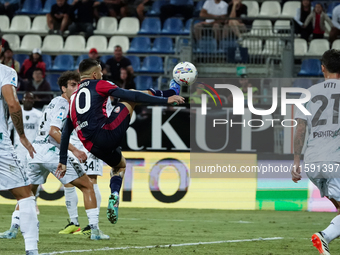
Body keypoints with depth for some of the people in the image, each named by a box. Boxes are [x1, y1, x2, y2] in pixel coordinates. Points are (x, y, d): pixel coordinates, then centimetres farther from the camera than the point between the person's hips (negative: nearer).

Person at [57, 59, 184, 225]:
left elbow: (66, 132, 23)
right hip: (108, 133, -6)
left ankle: (114, 199, 11)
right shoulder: (98, 85, 5)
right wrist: (165, 100, -2)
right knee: (131, 97, 12)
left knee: (120, 165, 33)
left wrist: (63, 162, 28)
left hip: (93, 147, 7)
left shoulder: (74, 97, 24)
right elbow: (130, 96, -3)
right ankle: (167, 95, 28)